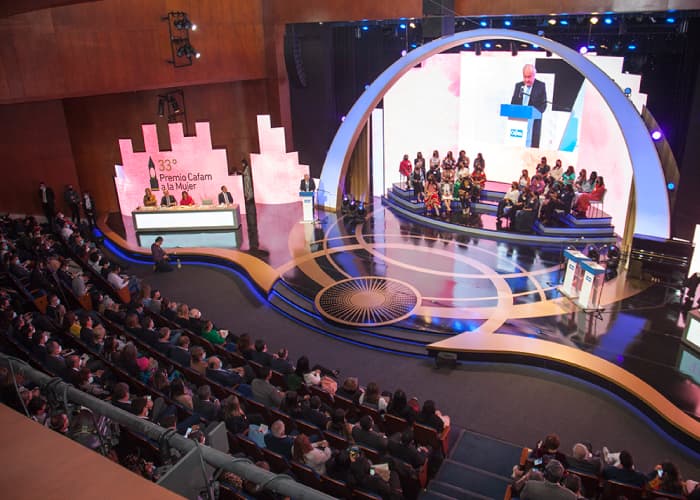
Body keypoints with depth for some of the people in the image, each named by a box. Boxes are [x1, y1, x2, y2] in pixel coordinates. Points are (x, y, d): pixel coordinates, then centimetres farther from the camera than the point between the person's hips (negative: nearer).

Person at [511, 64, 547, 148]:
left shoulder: (541, 86, 3)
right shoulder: (518, 85, 14)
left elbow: (543, 104, -3)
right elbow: (513, 103, 14)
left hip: (533, 122, -3)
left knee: (533, 146, -6)